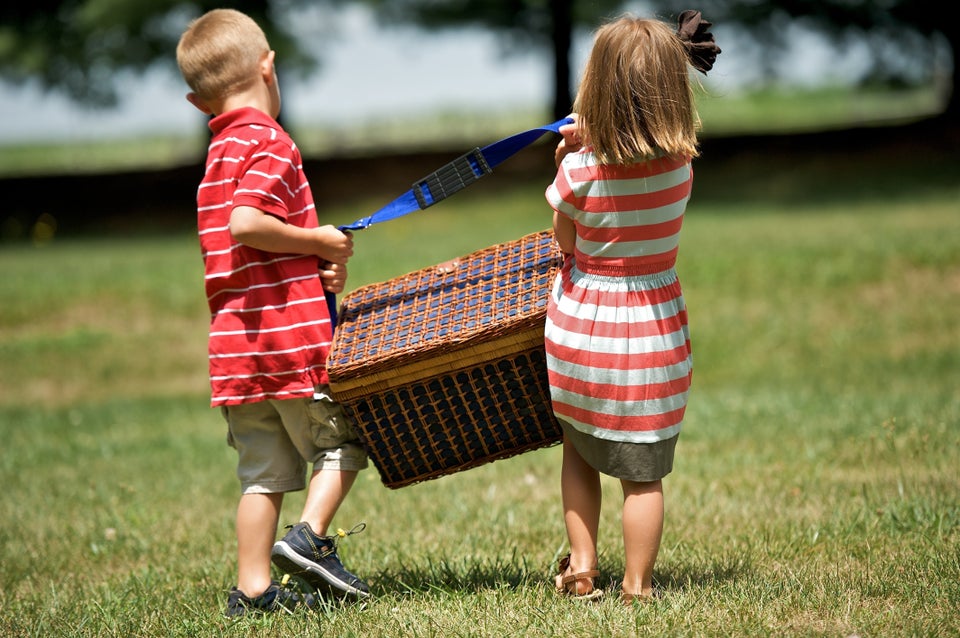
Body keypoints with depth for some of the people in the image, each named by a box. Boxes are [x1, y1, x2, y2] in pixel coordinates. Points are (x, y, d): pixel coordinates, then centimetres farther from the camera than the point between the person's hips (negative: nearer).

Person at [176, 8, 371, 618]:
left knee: (264, 471, 10)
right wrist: (319, 241, -12)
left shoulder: (219, 154, 17)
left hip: (236, 340, 7)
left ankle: (253, 588, 10)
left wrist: (317, 265, 5)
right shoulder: (271, 143, -10)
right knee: (343, 441, 10)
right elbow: (246, 223, -24)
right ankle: (311, 537, -3)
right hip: (292, 333, -7)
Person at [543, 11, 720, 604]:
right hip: (651, 330, 0)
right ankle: (636, 587, 13)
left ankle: (582, 569, 20)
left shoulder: (580, 170, -16)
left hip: (580, 327, 0)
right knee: (642, 472, 9)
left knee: (579, 449, 22)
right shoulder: (681, 164, -10)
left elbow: (565, 243, 0)